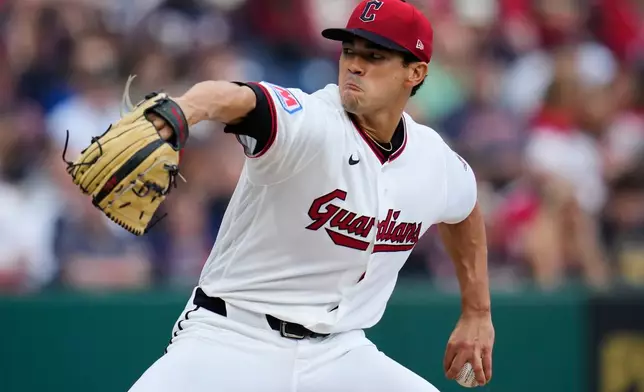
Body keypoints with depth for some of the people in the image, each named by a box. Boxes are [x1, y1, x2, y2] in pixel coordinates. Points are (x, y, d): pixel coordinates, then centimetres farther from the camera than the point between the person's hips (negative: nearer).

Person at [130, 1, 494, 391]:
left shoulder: (436, 164, 1)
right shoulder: (309, 123, -18)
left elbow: (465, 210, 26)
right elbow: (236, 98, -42)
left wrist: (478, 314, 26)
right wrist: (186, 108, -64)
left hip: (339, 355, 5)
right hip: (232, 338, -5)